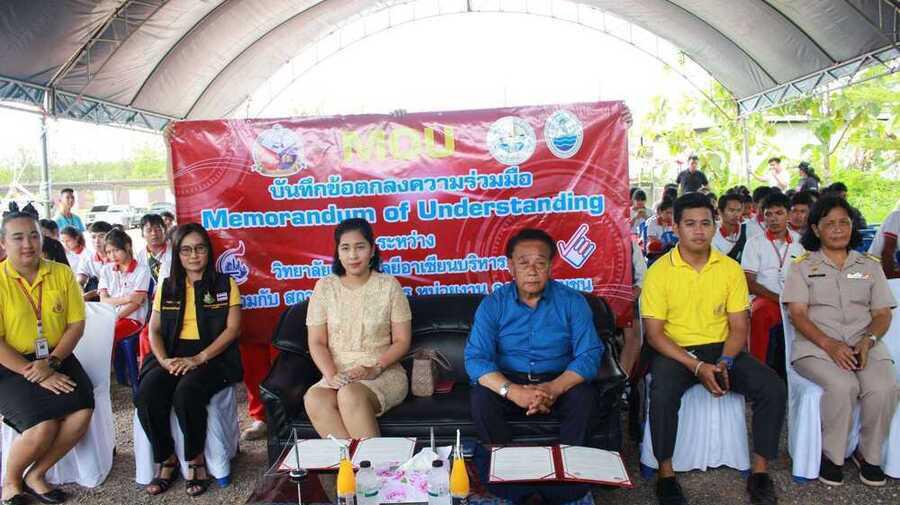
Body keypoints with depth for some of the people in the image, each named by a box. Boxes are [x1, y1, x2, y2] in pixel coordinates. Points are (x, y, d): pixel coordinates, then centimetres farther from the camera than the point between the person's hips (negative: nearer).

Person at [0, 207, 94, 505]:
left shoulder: (62, 274, 2)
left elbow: (76, 325, 2)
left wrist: (50, 363, -12)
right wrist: (36, 376, -18)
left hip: (56, 358, 4)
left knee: (82, 412, -20)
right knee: (43, 427, -24)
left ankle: (36, 475, 6)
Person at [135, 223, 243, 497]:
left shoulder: (225, 284, 6)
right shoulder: (166, 286, 17)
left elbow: (233, 328, -3)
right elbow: (154, 330, 13)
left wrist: (199, 358, -15)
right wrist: (163, 360, -8)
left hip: (212, 355, -3)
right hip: (173, 355, 4)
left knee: (186, 393, -33)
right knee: (146, 396, -26)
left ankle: (196, 460, -9)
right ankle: (167, 460, -4)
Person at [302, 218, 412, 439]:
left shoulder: (389, 286, 1)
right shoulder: (325, 287, 6)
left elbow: (402, 341, 1)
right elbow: (317, 342, 3)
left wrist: (374, 369, -14)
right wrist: (331, 375, -14)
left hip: (384, 373, -2)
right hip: (338, 375, 2)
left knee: (350, 395, -35)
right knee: (314, 399, -31)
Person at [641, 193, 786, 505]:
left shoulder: (731, 268, 2)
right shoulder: (659, 272, -8)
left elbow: (739, 327, 3)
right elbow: (654, 333, -10)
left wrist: (724, 362, -17)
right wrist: (697, 366, -20)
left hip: (723, 350, 3)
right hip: (676, 351, -3)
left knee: (774, 389, -18)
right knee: (663, 395, -33)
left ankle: (760, 471, 0)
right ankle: (665, 473, -11)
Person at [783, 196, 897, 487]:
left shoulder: (869, 266, 17)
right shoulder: (803, 267, 9)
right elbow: (798, 314, -1)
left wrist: (868, 340, -10)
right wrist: (829, 344, -17)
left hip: (864, 344, 3)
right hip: (817, 344, -3)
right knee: (842, 386, -32)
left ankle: (869, 454, -2)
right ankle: (832, 455, -9)